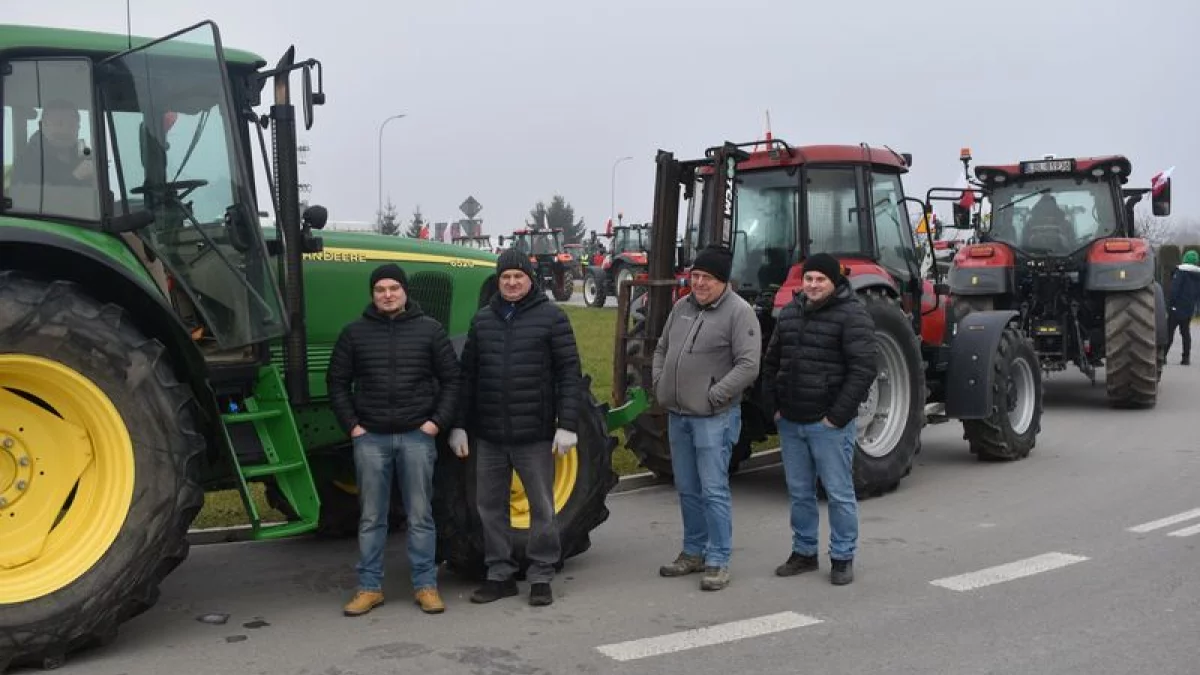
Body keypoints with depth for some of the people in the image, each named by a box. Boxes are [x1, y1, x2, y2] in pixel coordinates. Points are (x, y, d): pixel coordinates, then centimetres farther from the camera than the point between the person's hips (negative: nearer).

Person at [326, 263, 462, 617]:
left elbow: (451, 379, 4)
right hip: (370, 438, 1)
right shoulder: (354, 332, 4)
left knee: (420, 515, 5)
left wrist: (438, 420, -5)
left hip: (417, 436, -1)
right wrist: (351, 425, -1)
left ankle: (426, 585, 13)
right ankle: (370, 587, 16)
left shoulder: (429, 329, 2)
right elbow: (337, 382, 8)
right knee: (371, 517, 7)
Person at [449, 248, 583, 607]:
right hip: (489, 435, 4)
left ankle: (541, 577, 18)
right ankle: (499, 574, 24)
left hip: (535, 435, -4)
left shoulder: (551, 316, -2)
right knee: (490, 506, 11)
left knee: (542, 507, 6)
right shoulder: (483, 319, 10)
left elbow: (570, 373, -5)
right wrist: (459, 425, 8)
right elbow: (467, 375, 12)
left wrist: (567, 425, -12)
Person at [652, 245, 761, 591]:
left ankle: (718, 561, 5)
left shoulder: (739, 312, -12)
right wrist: (659, 383, 8)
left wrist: (714, 396, -20)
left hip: (714, 418, -7)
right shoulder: (682, 306, 10)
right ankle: (693, 552, 28)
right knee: (687, 489, 15)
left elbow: (748, 365, -18)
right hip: (678, 415, 7)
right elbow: (662, 348, 21)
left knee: (713, 490, -4)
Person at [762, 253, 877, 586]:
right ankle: (804, 552, 28)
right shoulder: (790, 312, 11)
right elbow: (771, 362, 18)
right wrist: (774, 406, 8)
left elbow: (863, 369, -16)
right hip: (791, 422, 6)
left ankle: (842, 557, 15)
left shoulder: (852, 315, -10)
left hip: (829, 424, -6)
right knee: (799, 492, 15)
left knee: (839, 493, 3)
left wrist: (838, 416, -18)